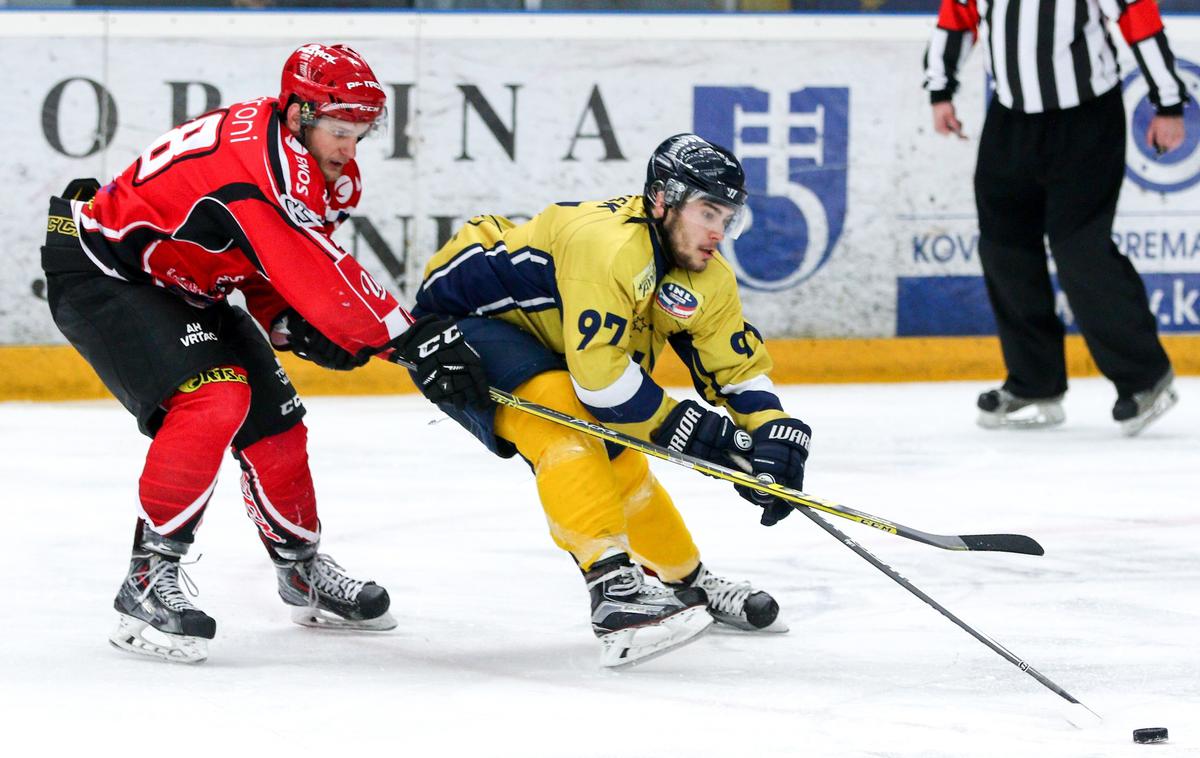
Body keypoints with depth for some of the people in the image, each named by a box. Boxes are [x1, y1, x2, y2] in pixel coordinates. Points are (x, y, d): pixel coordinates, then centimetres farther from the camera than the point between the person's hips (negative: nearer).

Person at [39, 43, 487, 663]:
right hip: (101, 272, -10)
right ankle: (148, 580, -22)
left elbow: (274, 268, 6)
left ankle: (302, 571, 29)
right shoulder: (257, 161, -32)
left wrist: (289, 323, -16)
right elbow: (322, 277, -37)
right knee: (212, 400, -27)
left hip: (181, 287, 10)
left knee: (273, 419, 9)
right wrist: (414, 340, -37)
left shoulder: (323, 172, -1)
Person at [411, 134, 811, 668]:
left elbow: (739, 365, 4)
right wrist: (673, 423, -23)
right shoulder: (608, 244, -35)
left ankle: (688, 583, 37)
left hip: (546, 345, 9)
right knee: (561, 417, -31)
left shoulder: (707, 279, -6)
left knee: (622, 464, 15)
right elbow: (597, 373, -35)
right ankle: (613, 586, -39)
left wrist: (774, 434, -13)